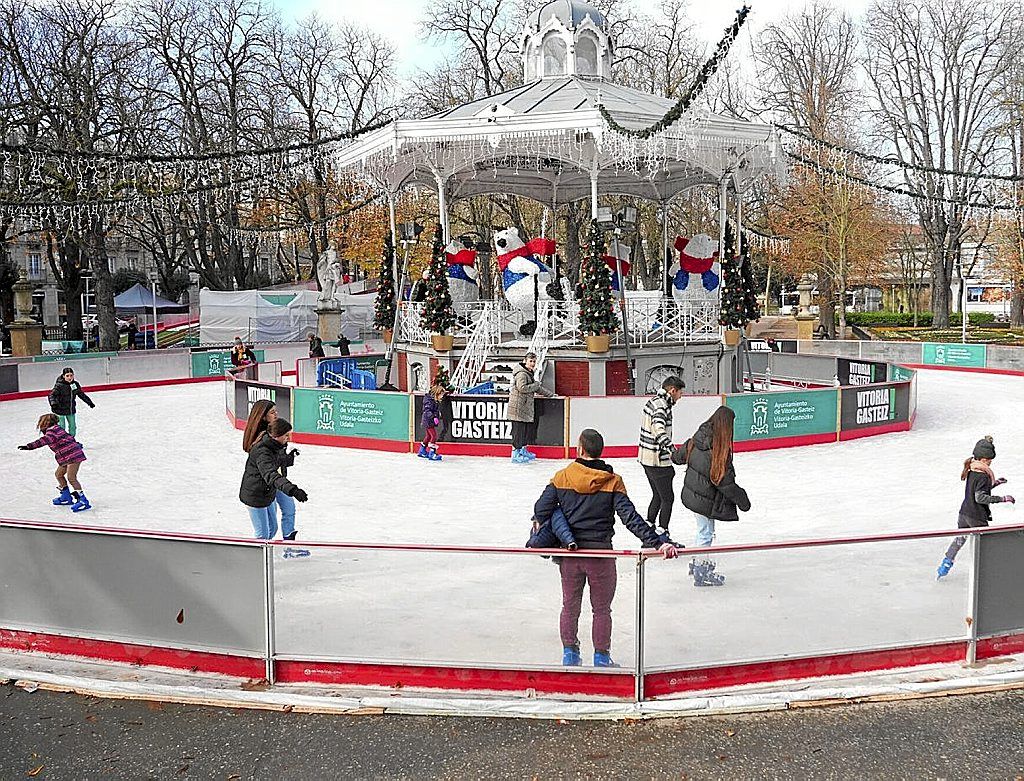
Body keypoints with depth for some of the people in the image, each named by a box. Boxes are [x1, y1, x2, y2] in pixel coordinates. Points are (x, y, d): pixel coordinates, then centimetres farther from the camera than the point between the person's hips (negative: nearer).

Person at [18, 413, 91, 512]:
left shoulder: (52, 431, -13)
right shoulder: (56, 430, 18)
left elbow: (44, 441, -32)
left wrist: (29, 446, -41)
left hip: (73, 455, -11)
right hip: (68, 458, 11)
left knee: (71, 477, -14)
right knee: (59, 474, 18)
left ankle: (83, 500, -14)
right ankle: (66, 497, 28)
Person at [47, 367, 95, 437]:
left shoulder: (75, 384, -1)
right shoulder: (59, 385, -18)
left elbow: (81, 394, 13)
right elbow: (51, 395, -23)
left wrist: (90, 403, 18)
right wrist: (53, 403, -44)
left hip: (71, 409, 6)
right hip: (61, 410, -6)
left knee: (73, 427, 17)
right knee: (61, 428, -3)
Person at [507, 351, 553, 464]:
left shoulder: (529, 373, 20)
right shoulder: (521, 374, -14)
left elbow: (537, 388, 30)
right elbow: (522, 388, -26)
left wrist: (550, 394, 29)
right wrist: (536, 384, -14)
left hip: (526, 407, 10)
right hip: (518, 408, -10)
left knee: (528, 428, 15)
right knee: (518, 430, -7)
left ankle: (523, 450, 28)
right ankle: (516, 455, -4)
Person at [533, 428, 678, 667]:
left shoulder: (562, 478, -4)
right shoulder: (613, 482, -8)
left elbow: (542, 509, -4)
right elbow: (630, 517, -16)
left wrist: (539, 523, 19)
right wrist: (657, 542, -18)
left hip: (570, 554, 2)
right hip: (601, 554, -2)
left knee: (570, 606, 18)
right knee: (601, 609, 14)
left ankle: (570, 654, 26)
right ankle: (601, 657, 20)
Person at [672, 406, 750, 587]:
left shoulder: (698, 438, -4)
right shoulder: (720, 450, -26)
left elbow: (683, 452, 16)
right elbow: (726, 482, -21)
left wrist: (675, 457, 40)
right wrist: (743, 500, -10)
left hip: (692, 494, 8)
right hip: (706, 500, -8)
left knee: (704, 531, 24)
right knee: (706, 533, 6)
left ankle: (698, 563, 39)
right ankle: (701, 574, 16)